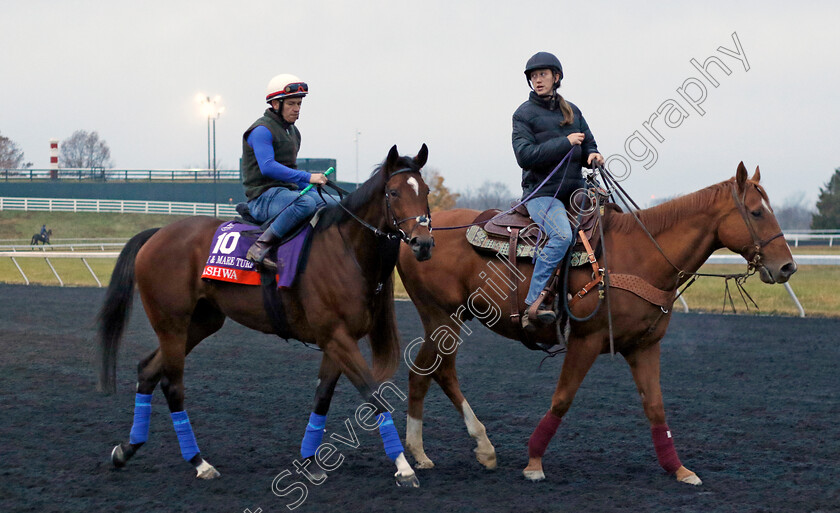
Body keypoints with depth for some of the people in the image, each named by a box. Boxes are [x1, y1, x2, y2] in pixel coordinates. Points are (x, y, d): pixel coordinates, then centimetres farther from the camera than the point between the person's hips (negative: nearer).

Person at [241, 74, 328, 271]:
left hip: (288, 191, 9)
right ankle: (260, 248, -36)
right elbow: (268, 167, -25)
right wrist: (308, 177, -29)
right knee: (306, 203, -38)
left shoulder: (293, 132, 19)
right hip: (264, 197, -9)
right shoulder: (262, 130, -11)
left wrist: (313, 188, 8)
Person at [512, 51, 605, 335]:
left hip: (574, 189, 7)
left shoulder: (572, 111, 16)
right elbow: (525, 156, -13)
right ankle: (533, 304, -31)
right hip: (541, 192, -7)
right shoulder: (524, 114, 0)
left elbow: (588, 144, 20)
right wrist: (565, 143, -15)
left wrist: (592, 155, -5)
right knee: (562, 235, -31)